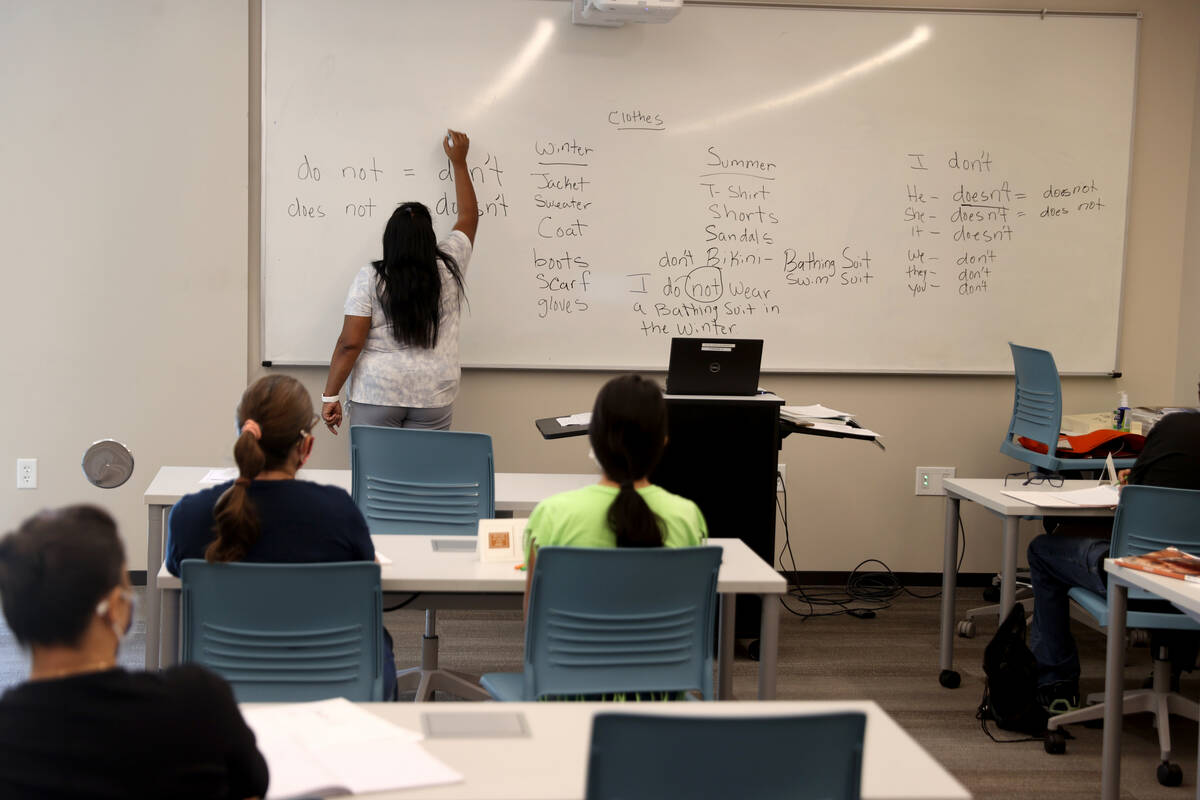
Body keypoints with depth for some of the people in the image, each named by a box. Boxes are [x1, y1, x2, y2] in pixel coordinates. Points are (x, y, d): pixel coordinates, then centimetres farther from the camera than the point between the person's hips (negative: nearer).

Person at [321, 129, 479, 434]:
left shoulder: (369, 278, -7)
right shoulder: (448, 268, 1)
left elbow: (350, 343, -11)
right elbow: (469, 216, 18)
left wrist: (330, 396, -4)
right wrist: (459, 162, 26)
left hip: (377, 396, -2)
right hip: (433, 398, 2)